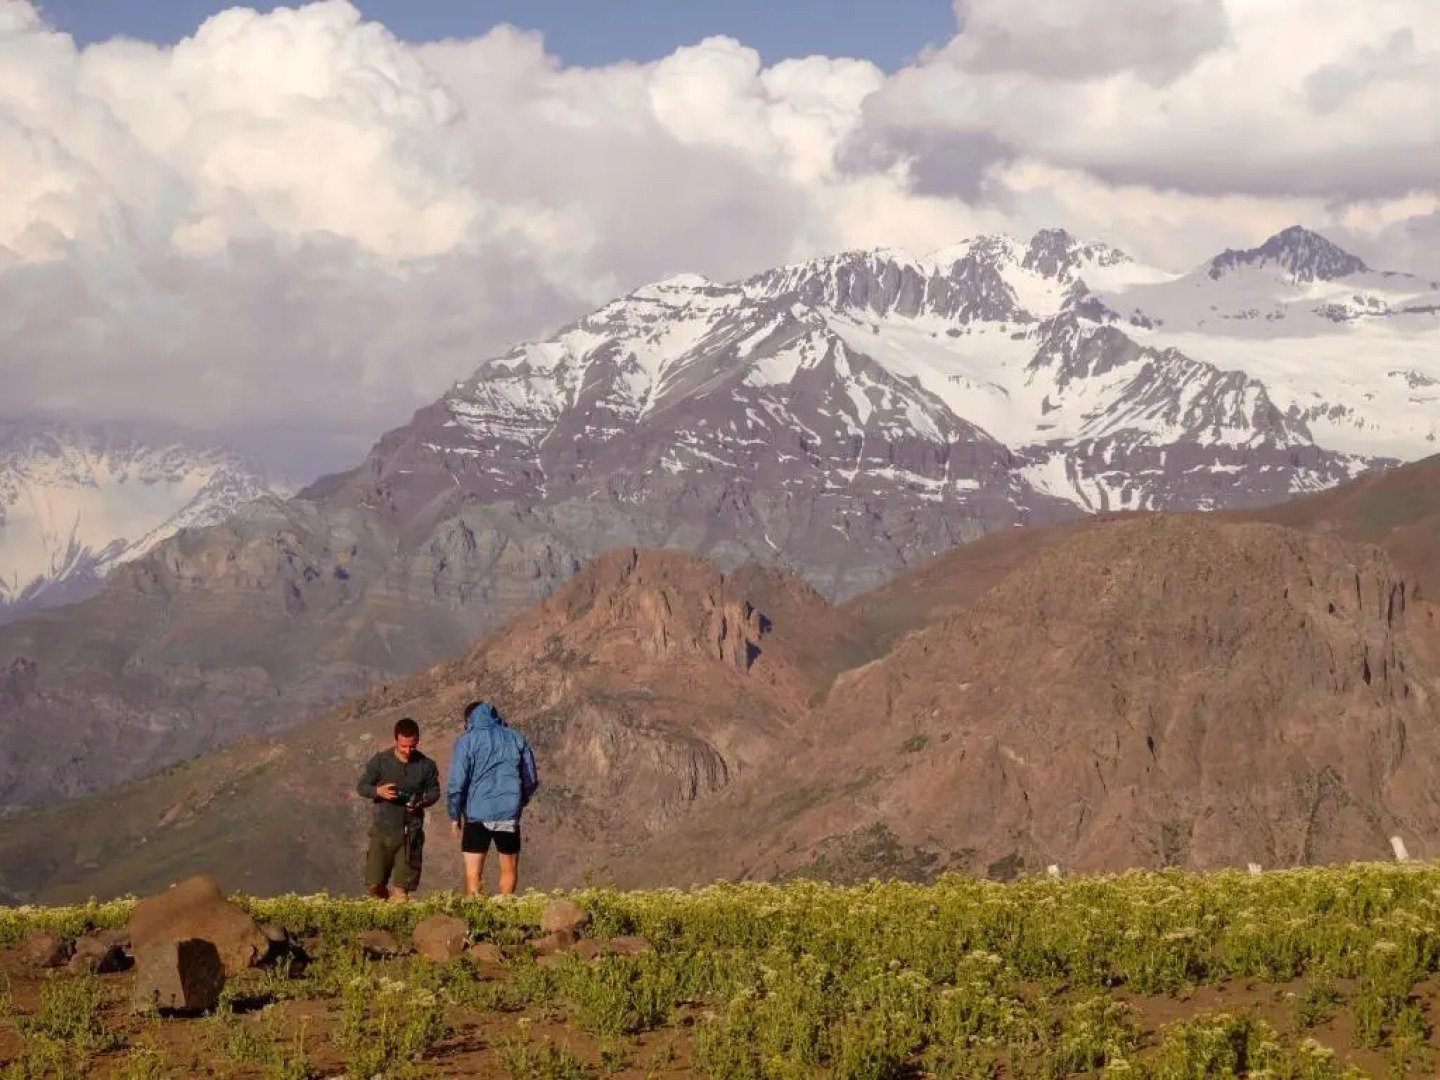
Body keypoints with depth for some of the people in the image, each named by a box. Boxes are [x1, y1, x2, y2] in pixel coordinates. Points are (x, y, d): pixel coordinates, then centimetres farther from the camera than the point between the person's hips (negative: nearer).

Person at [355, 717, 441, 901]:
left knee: (402, 886, -2)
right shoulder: (380, 761, -2)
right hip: (383, 829, 0)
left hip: (411, 831, 0)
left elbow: (434, 791, 12)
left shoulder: (426, 765, 1)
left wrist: (423, 802, -11)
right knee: (375, 884, -3)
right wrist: (378, 791, -17)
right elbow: (361, 786, 5)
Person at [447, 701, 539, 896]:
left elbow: (456, 783, -7)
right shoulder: (516, 739, 8)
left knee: (473, 872, 1)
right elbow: (531, 779, 11)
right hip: (509, 815, 3)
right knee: (509, 870, 15)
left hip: (477, 814, -2)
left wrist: (455, 816, 3)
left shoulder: (466, 741, -2)